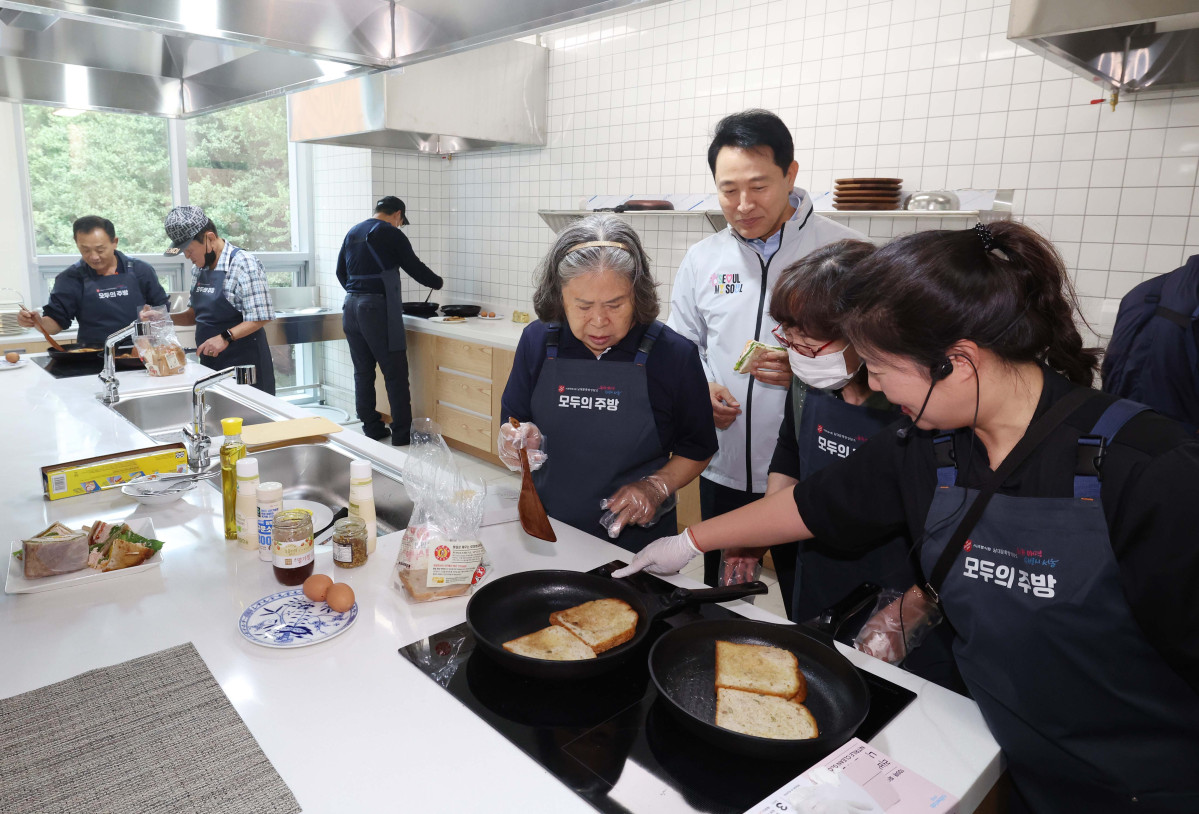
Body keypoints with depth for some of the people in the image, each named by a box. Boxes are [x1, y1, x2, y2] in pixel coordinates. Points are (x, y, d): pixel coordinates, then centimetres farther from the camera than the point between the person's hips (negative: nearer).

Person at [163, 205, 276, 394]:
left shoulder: (243, 263, -13)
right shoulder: (199, 268, 11)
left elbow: (261, 317, -17)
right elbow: (195, 314, 19)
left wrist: (226, 336, -27)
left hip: (244, 362, -7)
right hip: (210, 363, 7)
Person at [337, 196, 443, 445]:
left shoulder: (352, 233, 17)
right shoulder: (391, 234, -5)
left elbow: (341, 272, 22)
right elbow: (414, 267, -1)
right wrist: (439, 283, 15)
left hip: (351, 309, 8)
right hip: (377, 310, -7)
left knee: (363, 372, 11)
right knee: (396, 373, -3)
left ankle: (372, 429, 16)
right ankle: (403, 434, -2)